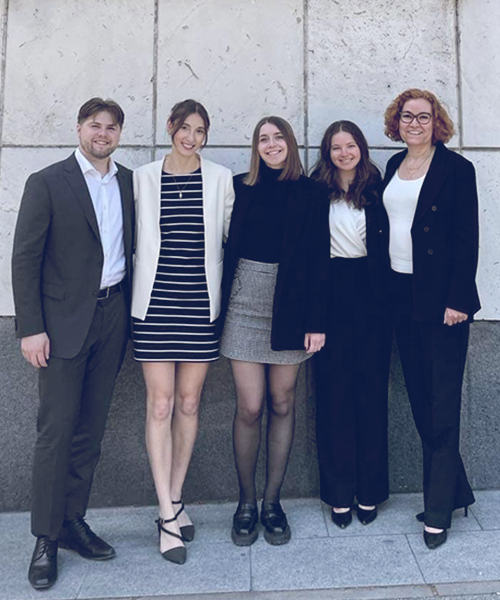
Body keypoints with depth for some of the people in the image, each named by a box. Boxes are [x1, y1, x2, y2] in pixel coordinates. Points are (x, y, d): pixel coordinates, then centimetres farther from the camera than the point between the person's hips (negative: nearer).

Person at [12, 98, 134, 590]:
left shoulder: (128, 182, 11)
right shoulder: (47, 183, -2)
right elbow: (25, 259, -5)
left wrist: (132, 310, 6)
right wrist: (30, 328, -11)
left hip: (112, 316, 4)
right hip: (64, 321, -4)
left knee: (90, 428, 11)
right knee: (56, 429, 0)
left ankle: (73, 521, 25)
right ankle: (46, 538, 14)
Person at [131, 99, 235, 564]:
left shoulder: (220, 179, 6)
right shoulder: (143, 178, 6)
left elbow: (232, 237, 10)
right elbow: (133, 239, 9)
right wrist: (136, 292, 6)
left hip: (201, 302, 1)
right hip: (155, 302, -1)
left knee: (188, 403, 8)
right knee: (160, 404, -2)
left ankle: (175, 499, 25)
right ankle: (168, 514, 8)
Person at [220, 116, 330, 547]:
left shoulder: (311, 194, 5)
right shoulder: (240, 188, 7)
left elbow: (319, 260, 1)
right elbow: (225, 248, 6)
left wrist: (317, 321, -6)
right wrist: (220, 307, 1)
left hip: (291, 307, 0)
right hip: (245, 304, 0)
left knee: (282, 403, 7)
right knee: (249, 407, -1)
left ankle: (273, 501, 22)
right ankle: (247, 502, 18)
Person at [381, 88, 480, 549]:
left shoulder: (456, 168, -4)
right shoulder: (394, 166, 14)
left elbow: (468, 238, -8)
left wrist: (458, 299, -15)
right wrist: (384, 288, 9)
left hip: (442, 298, -6)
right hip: (402, 295, 6)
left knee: (443, 405, -2)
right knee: (420, 401, 11)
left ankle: (438, 510, 11)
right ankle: (454, 490, 28)